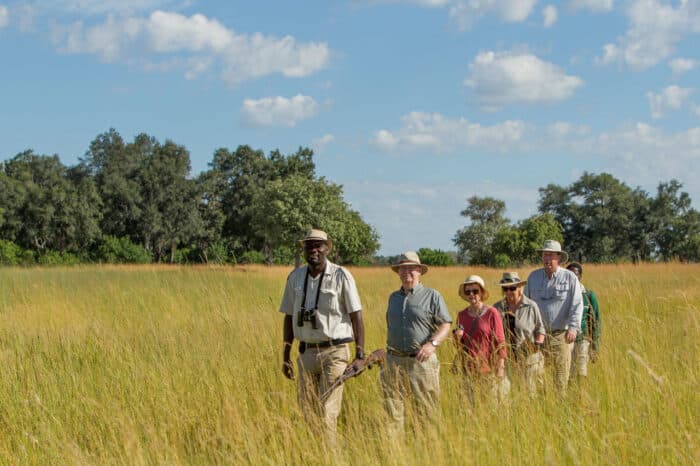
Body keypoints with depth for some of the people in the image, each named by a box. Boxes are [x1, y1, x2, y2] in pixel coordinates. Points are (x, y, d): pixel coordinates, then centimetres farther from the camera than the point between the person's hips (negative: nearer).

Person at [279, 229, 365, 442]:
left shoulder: (341, 276, -6)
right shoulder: (295, 277, 7)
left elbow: (356, 316, -5)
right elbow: (289, 318, 13)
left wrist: (360, 355, -11)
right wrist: (285, 356, 12)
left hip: (334, 352, -5)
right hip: (306, 352, 5)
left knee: (327, 412, -10)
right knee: (307, 412, 7)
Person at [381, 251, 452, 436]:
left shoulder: (432, 296, 2)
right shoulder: (393, 297, 18)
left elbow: (445, 325, -3)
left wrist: (432, 343, -19)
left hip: (422, 361, -4)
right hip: (394, 361, 4)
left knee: (427, 410, -3)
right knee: (393, 410, 0)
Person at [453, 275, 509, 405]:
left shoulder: (492, 313, -5)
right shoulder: (462, 315, 9)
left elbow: (500, 342, -5)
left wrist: (500, 369, -10)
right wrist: (457, 337, -5)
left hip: (489, 369, -4)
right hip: (469, 369, 4)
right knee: (473, 405, 6)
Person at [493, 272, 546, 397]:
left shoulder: (531, 306, -1)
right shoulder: (497, 308, 5)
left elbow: (540, 329, 7)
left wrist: (538, 342, -8)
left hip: (528, 358, -2)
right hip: (505, 357, 2)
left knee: (528, 392, 0)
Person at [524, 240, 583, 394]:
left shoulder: (570, 277, 0)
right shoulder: (534, 276, 9)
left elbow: (577, 305, -5)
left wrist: (573, 328, -18)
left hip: (561, 334, -2)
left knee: (562, 372, -1)